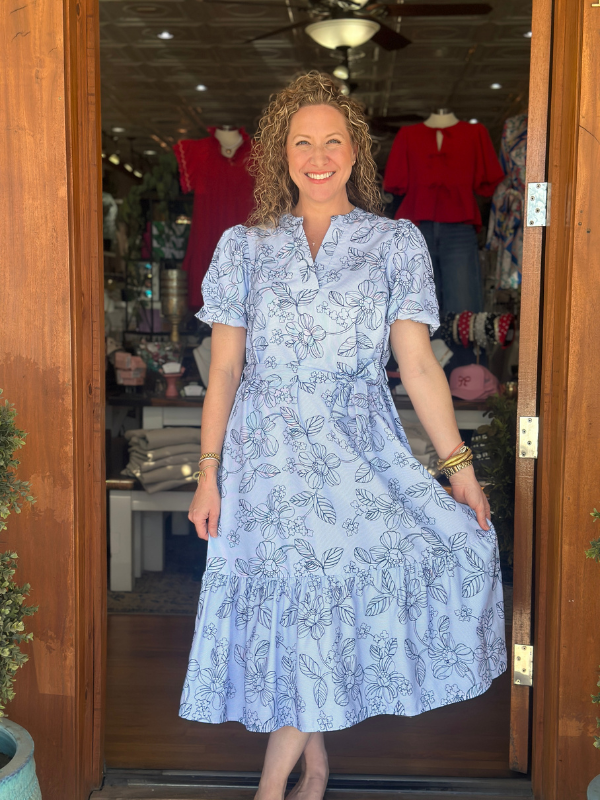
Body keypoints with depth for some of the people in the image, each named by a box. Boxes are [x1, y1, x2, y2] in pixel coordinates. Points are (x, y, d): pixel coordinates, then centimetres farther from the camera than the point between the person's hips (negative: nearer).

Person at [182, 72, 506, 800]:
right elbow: (223, 369, 7)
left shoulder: (396, 242, 7)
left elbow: (418, 365, 2)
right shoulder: (244, 246, 9)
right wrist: (208, 475, 1)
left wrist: (459, 467, -4)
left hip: (359, 452, -1)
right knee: (295, 606, -4)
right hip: (268, 452, 1)